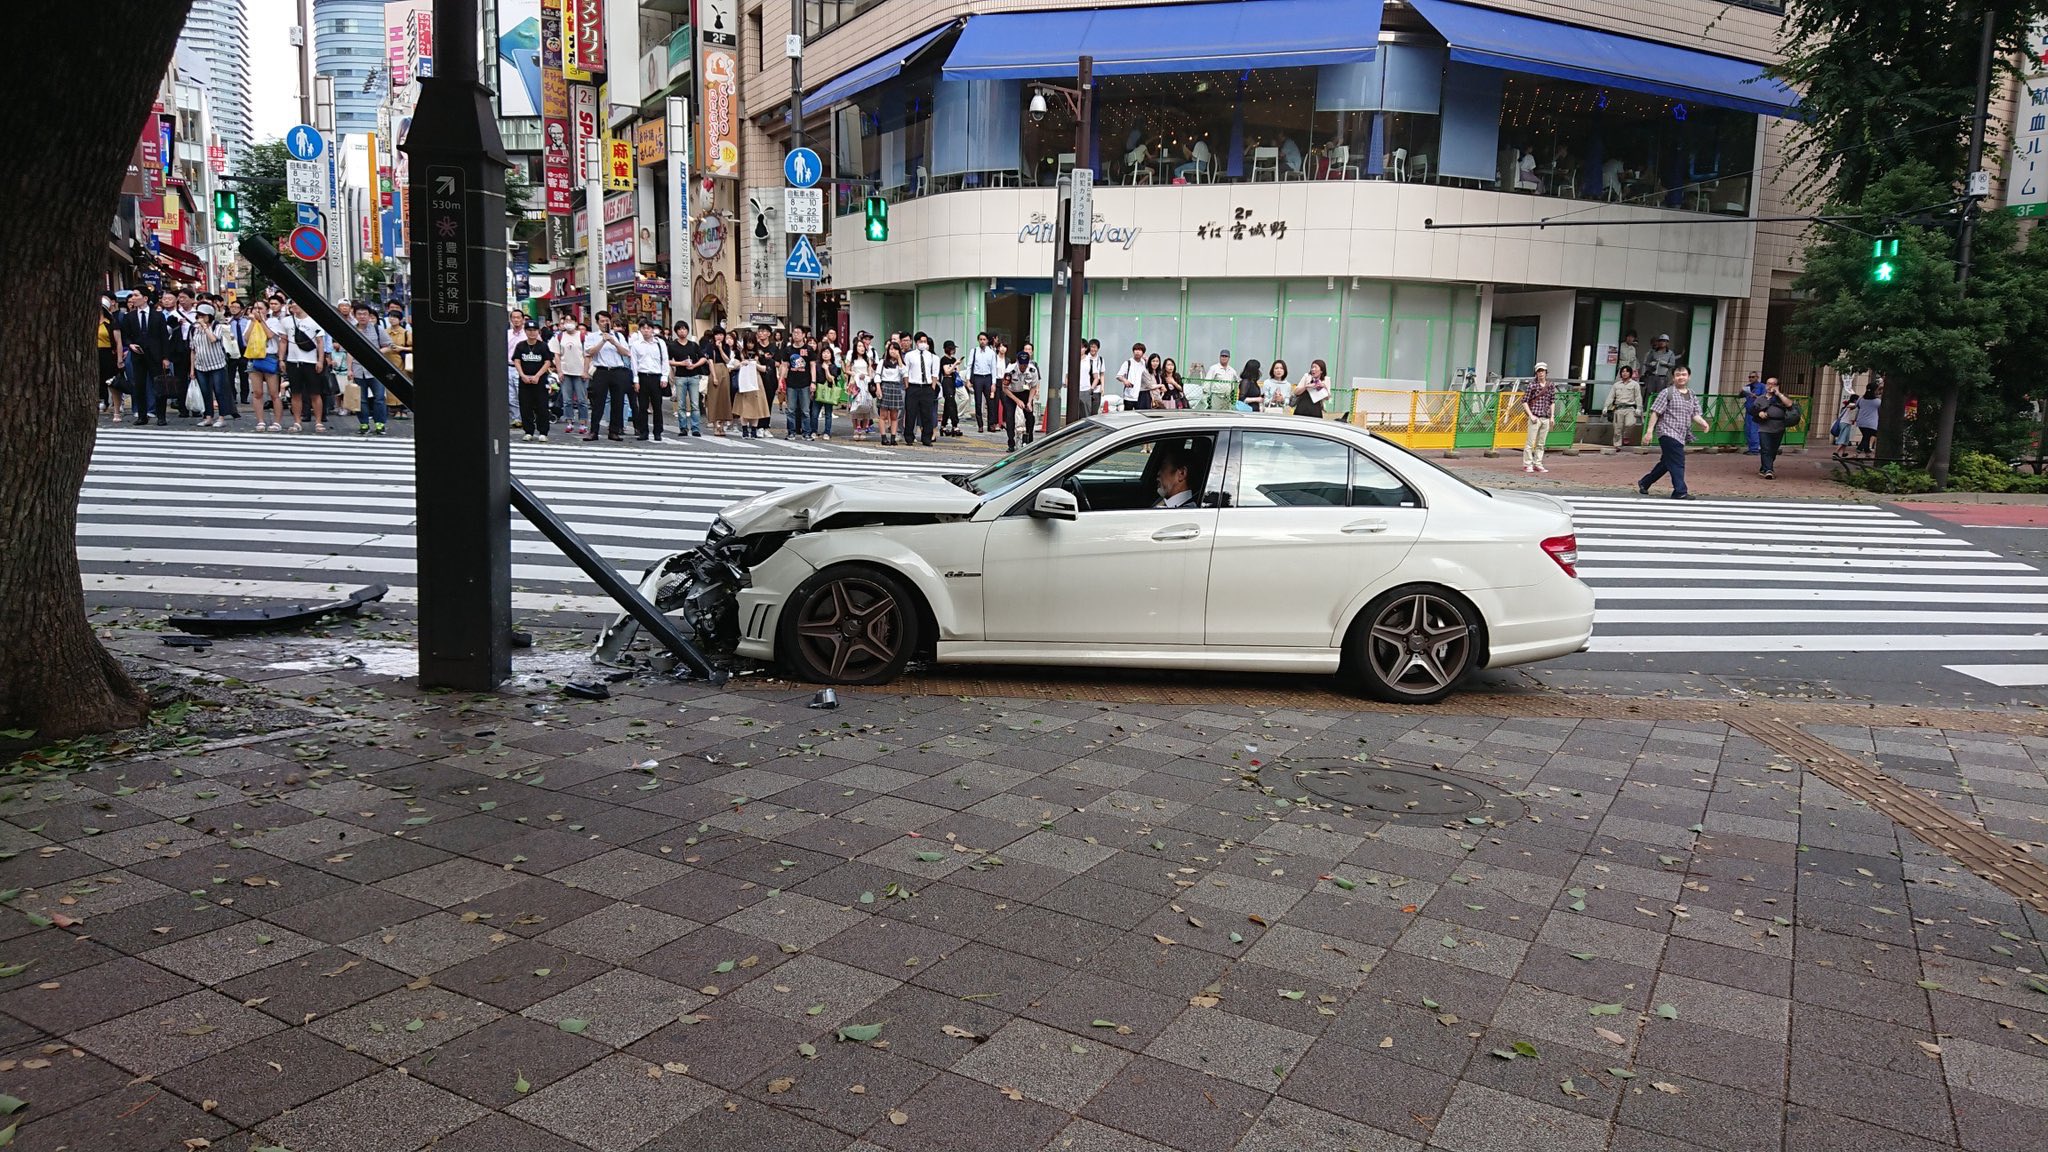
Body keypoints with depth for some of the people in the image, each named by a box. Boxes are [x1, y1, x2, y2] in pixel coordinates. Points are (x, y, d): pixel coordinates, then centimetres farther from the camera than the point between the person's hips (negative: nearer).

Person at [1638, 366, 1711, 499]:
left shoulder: (1691, 396, 15)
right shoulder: (1667, 393, -4)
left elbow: (1695, 415, 13)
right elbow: (1655, 412, -7)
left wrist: (1702, 422, -10)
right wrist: (1650, 430, -13)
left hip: (1681, 436, 7)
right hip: (1668, 433, -7)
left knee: (1666, 463, 16)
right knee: (1677, 463, -13)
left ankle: (1644, 483, 30)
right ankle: (1680, 491, -12)